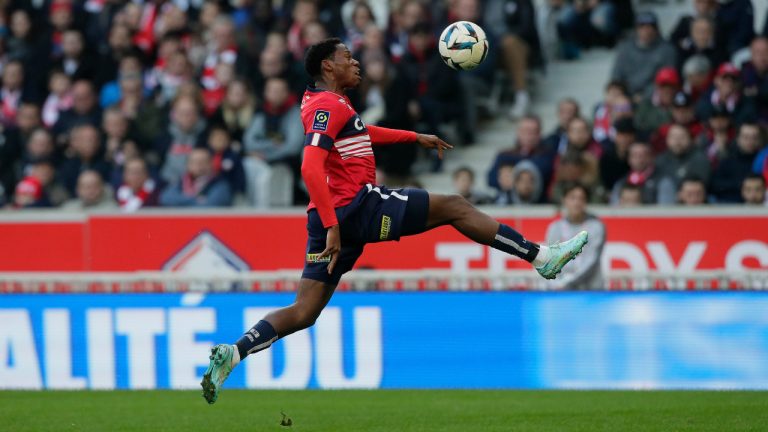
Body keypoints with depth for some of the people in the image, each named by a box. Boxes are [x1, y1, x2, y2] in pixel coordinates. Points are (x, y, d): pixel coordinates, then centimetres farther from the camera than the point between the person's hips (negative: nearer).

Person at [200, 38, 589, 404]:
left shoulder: (326, 103, 21)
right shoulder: (329, 105, -10)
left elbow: (361, 133, 42)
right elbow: (310, 168, -22)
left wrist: (416, 138, 43)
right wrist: (332, 226, -26)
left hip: (335, 218, 10)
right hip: (356, 205, -10)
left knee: (303, 314, 3)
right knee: (454, 207, -1)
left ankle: (232, 353, -12)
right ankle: (542, 257, 0)